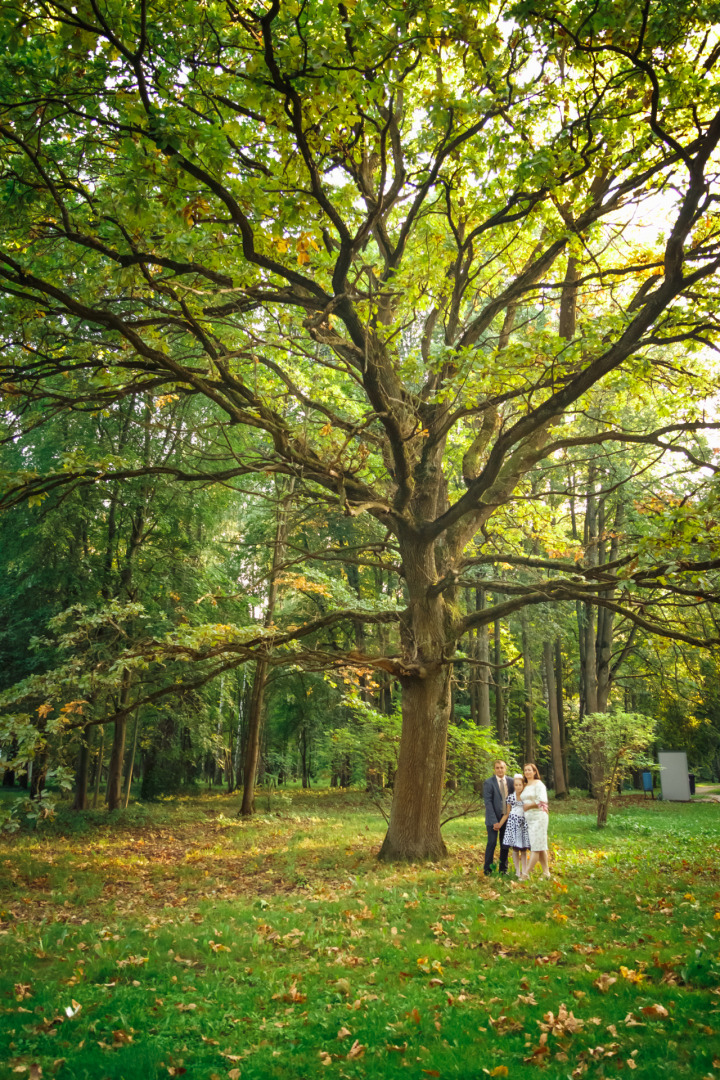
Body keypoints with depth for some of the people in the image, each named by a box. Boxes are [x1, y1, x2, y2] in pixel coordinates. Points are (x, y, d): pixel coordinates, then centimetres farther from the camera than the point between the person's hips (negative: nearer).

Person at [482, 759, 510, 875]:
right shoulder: (488, 783, -7)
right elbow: (488, 802, -10)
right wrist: (494, 821, -16)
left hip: (507, 817, 3)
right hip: (493, 818, -3)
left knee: (505, 844, 8)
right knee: (492, 843, -5)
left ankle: (503, 869, 21)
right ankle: (487, 870, 7)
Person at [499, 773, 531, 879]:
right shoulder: (510, 797, 3)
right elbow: (507, 813, 8)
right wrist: (499, 824, 4)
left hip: (524, 823, 0)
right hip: (513, 822, 0)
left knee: (523, 849, 2)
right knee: (515, 848, 2)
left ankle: (523, 872, 7)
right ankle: (517, 872, 10)